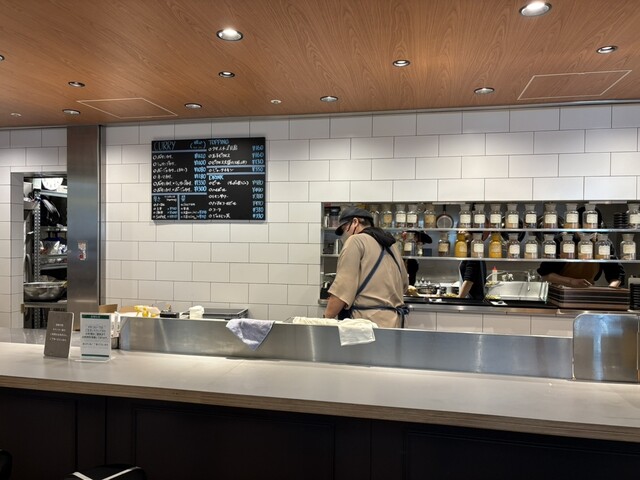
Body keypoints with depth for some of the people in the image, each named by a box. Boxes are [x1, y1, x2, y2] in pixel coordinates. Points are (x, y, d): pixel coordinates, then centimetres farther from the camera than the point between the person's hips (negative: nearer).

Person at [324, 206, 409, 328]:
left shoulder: (356, 240, -3)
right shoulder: (391, 245, 20)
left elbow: (342, 286, -12)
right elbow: (404, 284, 27)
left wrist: (326, 319, -8)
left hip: (368, 321, -8)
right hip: (394, 321, 8)